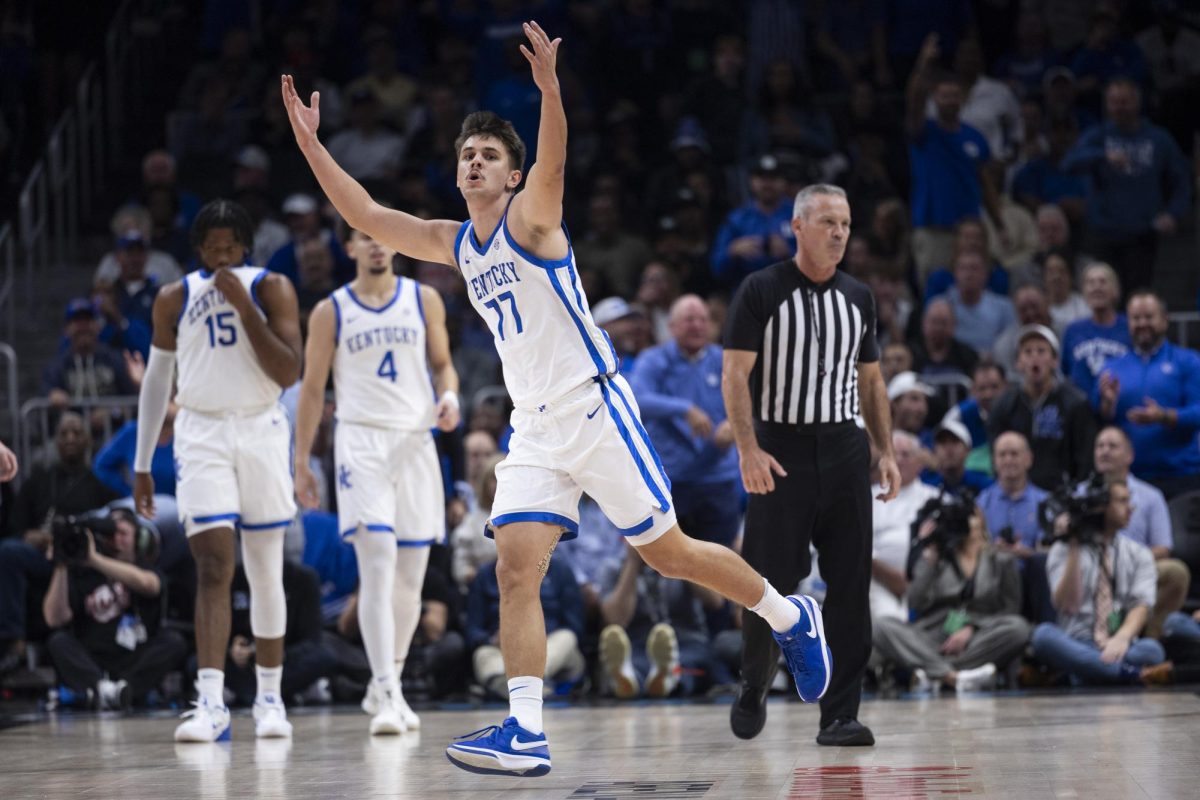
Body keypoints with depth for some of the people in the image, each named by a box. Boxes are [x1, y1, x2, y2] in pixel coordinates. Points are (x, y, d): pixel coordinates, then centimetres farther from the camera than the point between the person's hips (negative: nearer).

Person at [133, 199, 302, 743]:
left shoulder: (271, 289, 0)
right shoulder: (174, 300, 5)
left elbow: (289, 374, -10)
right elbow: (156, 382, 14)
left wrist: (245, 307, -16)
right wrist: (141, 465, 13)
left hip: (261, 431, 0)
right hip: (200, 435, 0)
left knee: (266, 571, 6)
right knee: (212, 566, -13)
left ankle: (269, 698, 16)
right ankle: (211, 702, -20)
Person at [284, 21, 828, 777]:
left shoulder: (531, 217, -6)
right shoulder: (454, 244, 13)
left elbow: (555, 161, -28)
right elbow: (365, 216, 16)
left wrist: (549, 86, -46)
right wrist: (310, 141, 9)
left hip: (594, 409, -6)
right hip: (534, 430, 6)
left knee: (668, 552, 1)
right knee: (516, 570, -9)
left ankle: (792, 617, 23)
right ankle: (525, 733, -14)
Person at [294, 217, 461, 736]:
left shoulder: (424, 300, 9)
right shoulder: (331, 312, 4)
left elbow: (442, 364, 16)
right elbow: (312, 389, 7)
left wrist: (448, 397, -7)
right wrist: (301, 463, 5)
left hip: (416, 441, 3)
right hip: (361, 440, -3)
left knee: (410, 576, 7)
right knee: (377, 566, -17)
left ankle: (388, 683, 23)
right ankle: (386, 696, -22)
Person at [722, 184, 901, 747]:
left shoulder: (857, 298, 11)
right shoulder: (762, 291, -4)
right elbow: (734, 374, -8)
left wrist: (887, 452, 7)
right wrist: (748, 449, -19)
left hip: (843, 450, 4)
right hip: (779, 452, -4)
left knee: (849, 589, -1)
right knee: (771, 583, -1)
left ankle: (840, 716, 2)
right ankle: (753, 690, 23)